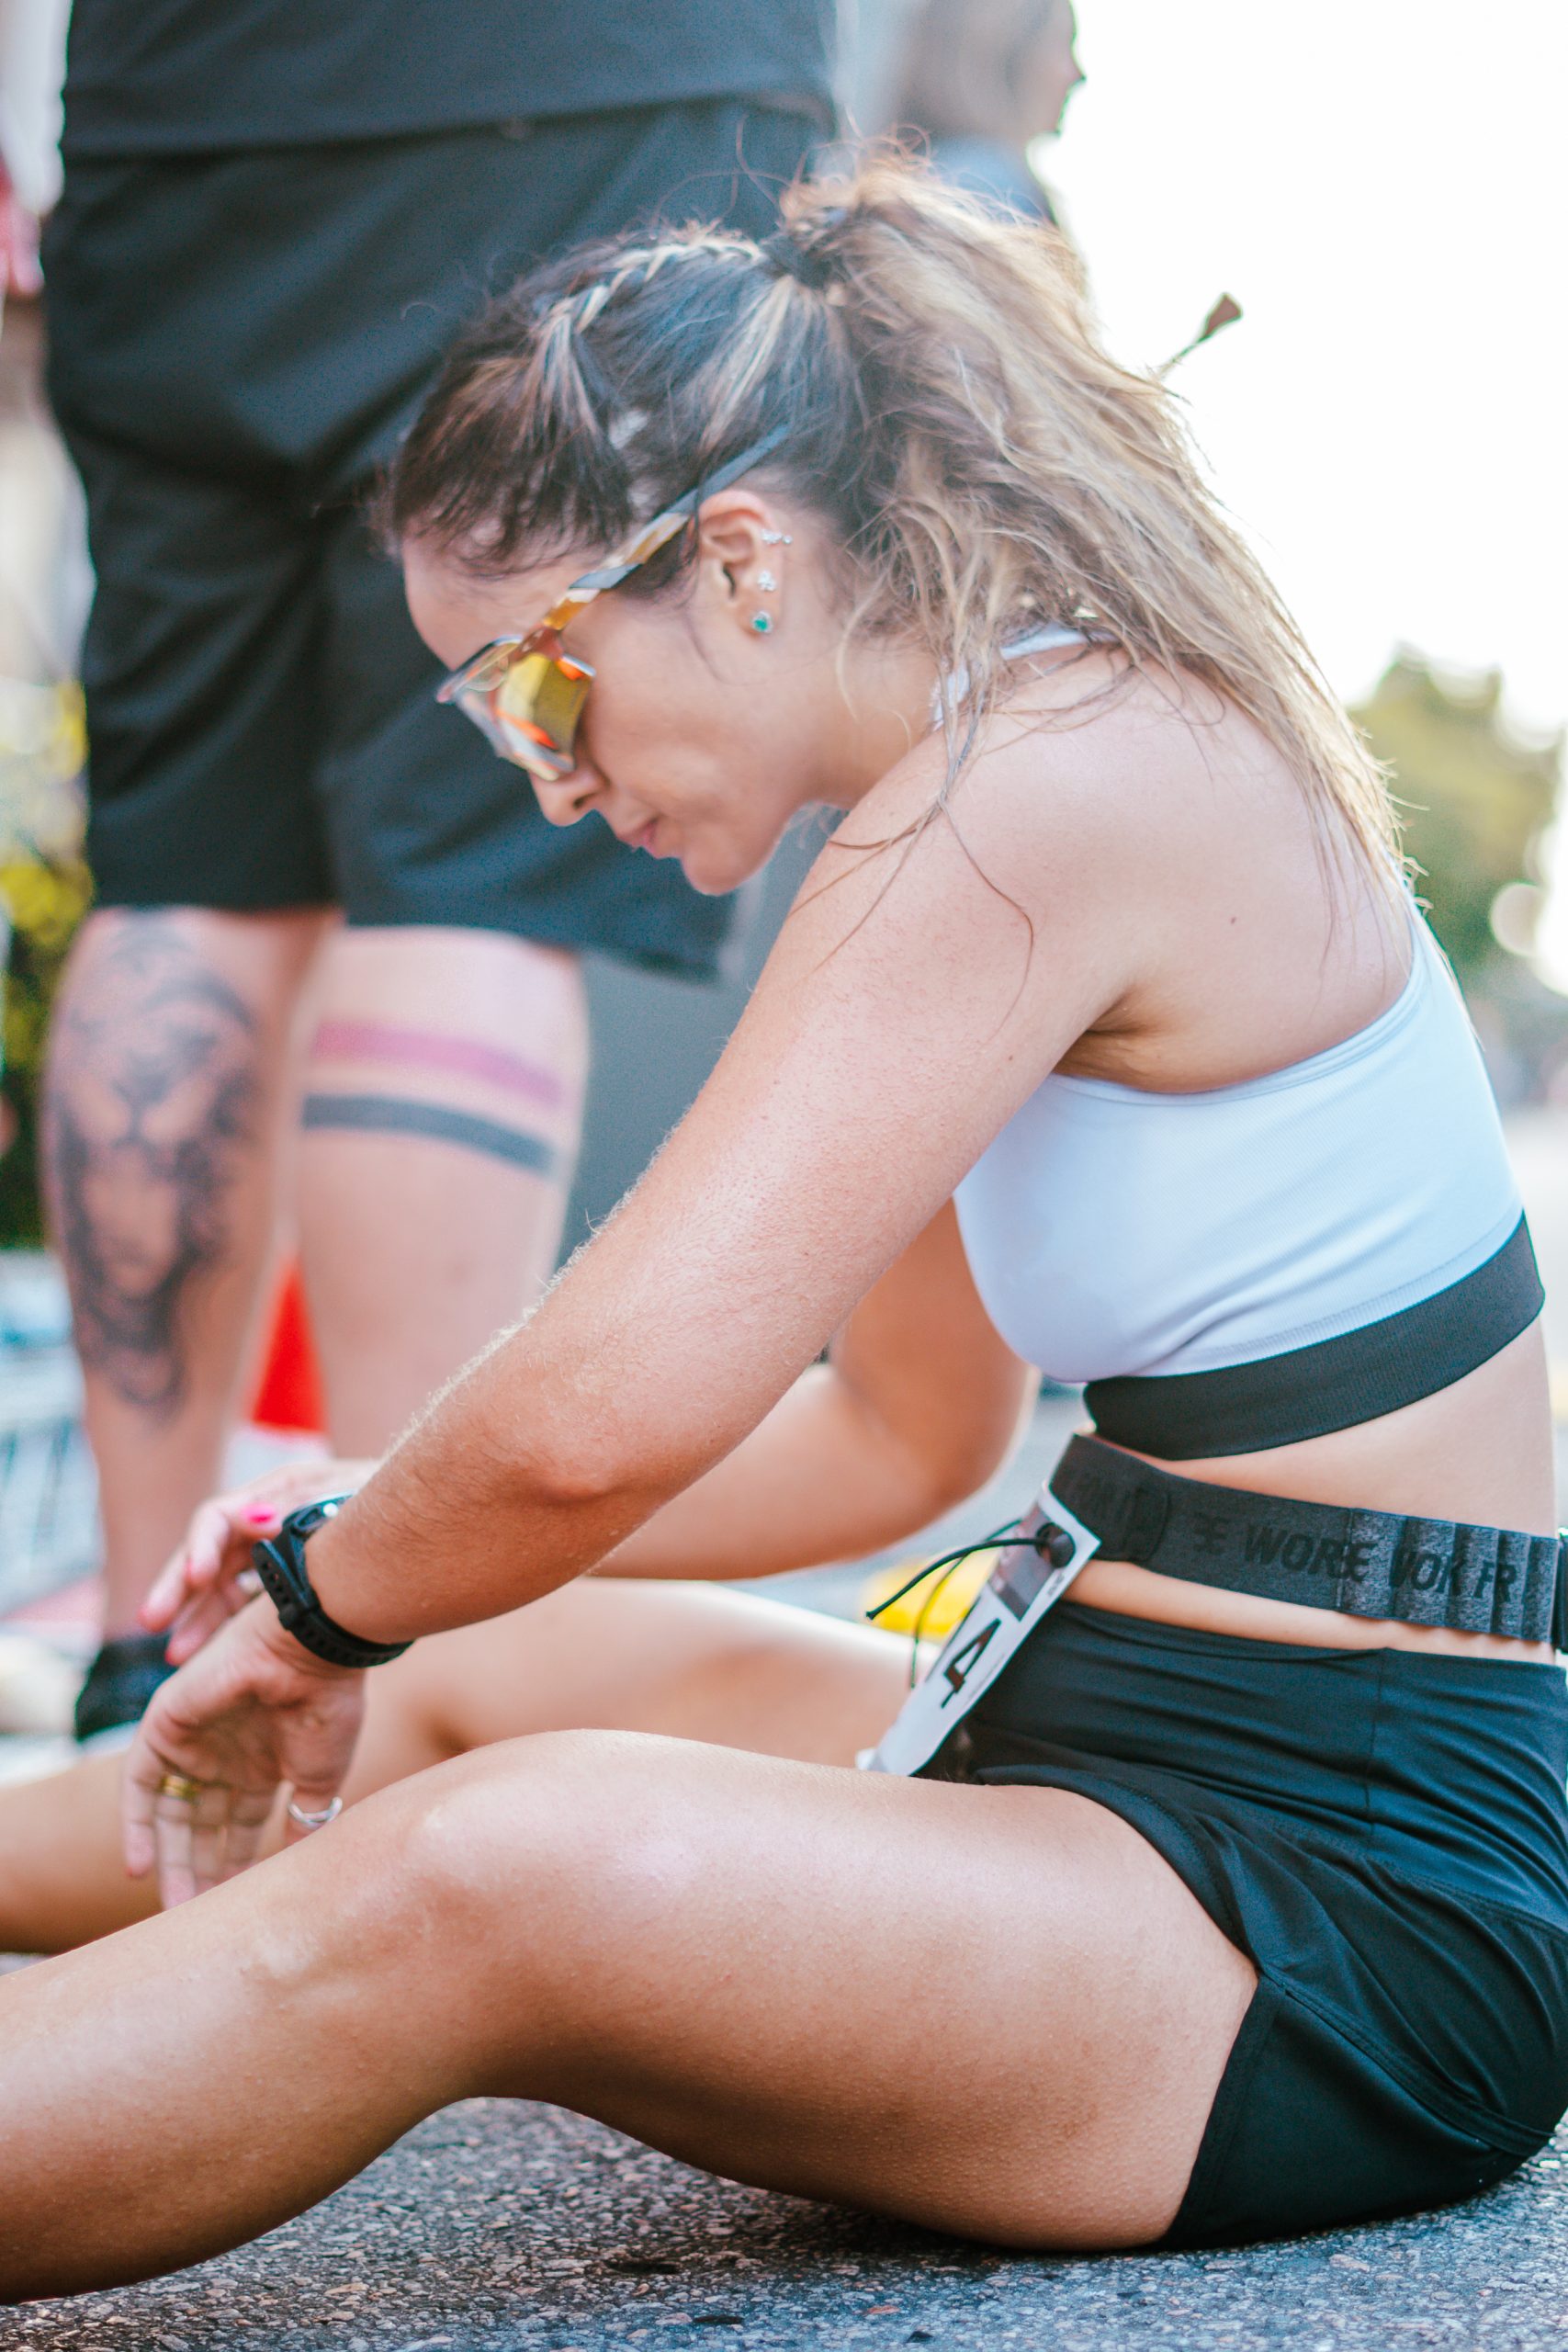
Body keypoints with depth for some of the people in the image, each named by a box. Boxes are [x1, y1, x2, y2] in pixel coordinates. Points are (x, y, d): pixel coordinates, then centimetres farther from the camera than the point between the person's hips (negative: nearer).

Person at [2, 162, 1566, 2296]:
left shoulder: (1035, 796, -20)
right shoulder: (1079, 741, 12)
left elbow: (610, 1409, -28)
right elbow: (900, 1431, 19)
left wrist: (323, 1597, -7)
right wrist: (355, 1559, 14)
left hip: (1360, 1922, -10)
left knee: (488, 1876, -32)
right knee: (467, 1682, 21)